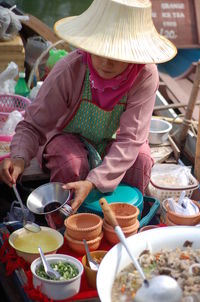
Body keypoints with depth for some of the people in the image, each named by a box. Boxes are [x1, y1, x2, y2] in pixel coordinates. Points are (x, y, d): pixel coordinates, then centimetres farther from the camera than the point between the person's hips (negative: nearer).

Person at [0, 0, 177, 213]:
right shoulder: (69, 70, -32)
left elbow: (130, 139, -33)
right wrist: (19, 158, -46)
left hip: (112, 141, 1)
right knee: (72, 163, -33)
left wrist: (93, 182, -46)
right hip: (68, 137, -1)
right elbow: (33, 125, -24)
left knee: (141, 159, -28)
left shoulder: (145, 75, -30)